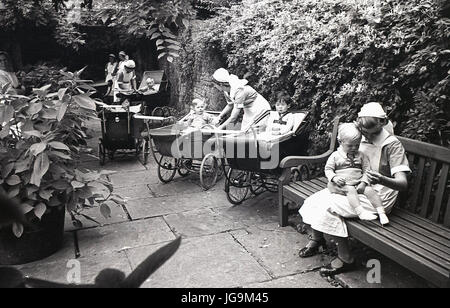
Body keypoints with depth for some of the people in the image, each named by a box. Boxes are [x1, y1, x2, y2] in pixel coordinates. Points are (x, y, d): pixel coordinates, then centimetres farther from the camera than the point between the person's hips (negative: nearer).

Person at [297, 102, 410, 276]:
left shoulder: (392, 145, -14)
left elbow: (403, 183, -21)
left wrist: (382, 179, -42)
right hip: (354, 189, 7)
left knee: (328, 206, -23)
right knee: (315, 200, -9)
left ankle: (345, 259, -9)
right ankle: (316, 240, 17)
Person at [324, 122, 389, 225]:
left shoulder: (361, 156, 13)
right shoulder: (335, 156, 7)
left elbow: (367, 170, 9)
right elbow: (328, 169, 7)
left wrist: (364, 182, -8)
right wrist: (334, 177, -13)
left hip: (359, 183, 3)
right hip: (344, 184, -3)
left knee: (370, 190, -21)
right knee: (351, 191, -32)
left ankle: (381, 212, -20)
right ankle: (360, 212, -47)